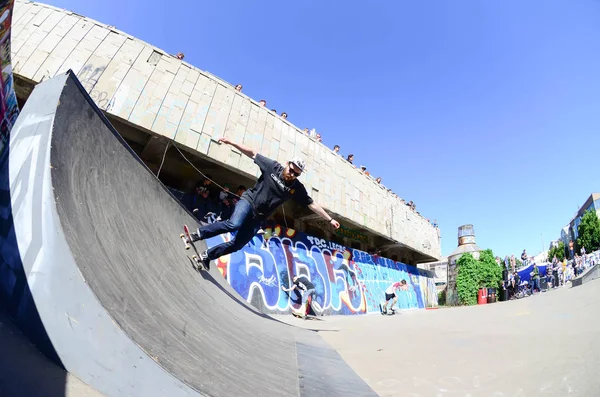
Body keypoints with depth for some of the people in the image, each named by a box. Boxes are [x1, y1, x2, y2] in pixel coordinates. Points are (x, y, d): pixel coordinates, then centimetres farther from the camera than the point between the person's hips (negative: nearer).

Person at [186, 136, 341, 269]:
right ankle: (199, 233, -11)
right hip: (248, 200, -3)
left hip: (258, 217, 3)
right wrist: (231, 142, -8)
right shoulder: (273, 166, -10)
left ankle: (207, 256, 23)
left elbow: (312, 204, -3)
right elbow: (253, 153, -5)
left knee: (236, 245, 1)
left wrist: (329, 219, -4)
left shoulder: (297, 188, -6)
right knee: (234, 224, -33)